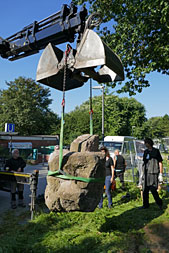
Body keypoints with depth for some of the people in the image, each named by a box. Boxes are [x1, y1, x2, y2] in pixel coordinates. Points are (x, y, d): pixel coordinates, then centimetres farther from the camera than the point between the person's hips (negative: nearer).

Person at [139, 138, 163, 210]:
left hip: (154, 174, -5)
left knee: (153, 190, -5)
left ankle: (159, 203, 19)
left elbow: (160, 163, -3)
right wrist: (143, 173, 15)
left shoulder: (156, 151, -3)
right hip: (146, 174, 5)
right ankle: (145, 205, 20)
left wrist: (160, 174, -9)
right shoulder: (145, 152, 13)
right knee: (145, 190, 7)